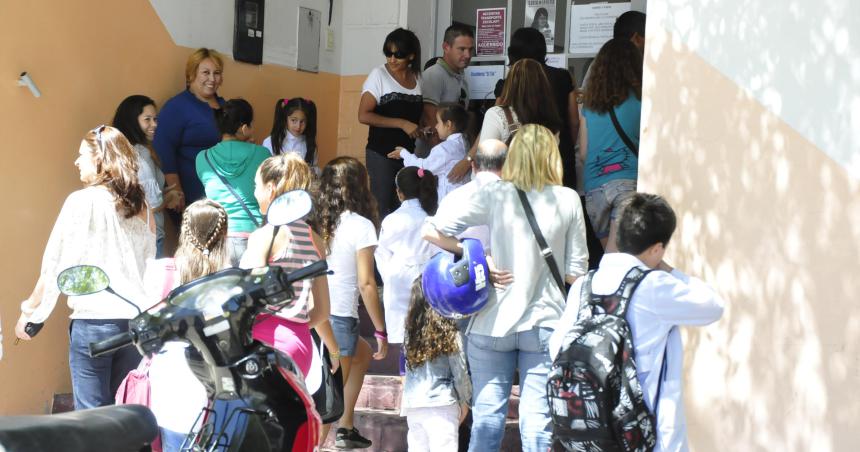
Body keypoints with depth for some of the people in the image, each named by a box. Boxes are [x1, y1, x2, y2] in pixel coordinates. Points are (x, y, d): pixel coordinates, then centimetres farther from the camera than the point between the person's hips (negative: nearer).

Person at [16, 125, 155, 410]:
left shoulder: (82, 202, -5)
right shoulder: (141, 205, 9)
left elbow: (55, 264, -5)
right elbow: (150, 264, 13)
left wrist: (30, 312, 4)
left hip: (93, 319, -5)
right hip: (135, 319, 5)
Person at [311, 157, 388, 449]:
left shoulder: (317, 221, 7)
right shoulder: (361, 225, -7)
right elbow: (366, 284, -10)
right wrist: (381, 331, -3)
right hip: (339, 317, -7)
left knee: (362, 354, 29)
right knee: (330, 393, 4)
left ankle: (345, 427, 28)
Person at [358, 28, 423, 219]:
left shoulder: (417, 77, 9)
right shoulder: (379, 75, -4)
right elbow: (363, 115, -10)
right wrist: (402, 124, -16)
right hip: (381, 153, -4)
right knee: (382, 207, -7)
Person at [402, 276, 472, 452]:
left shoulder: (411, 331, 4)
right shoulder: (448, 333, -7)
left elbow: (408, 368, 7)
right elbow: (460, 371, -1)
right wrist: (464, 400, 10)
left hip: (412, 405, 5)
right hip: (441, 404, -5)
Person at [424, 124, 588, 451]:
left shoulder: (495, 195, -5)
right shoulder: (568, 200, -3)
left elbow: (432, 231, -9)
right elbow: (575, 273, -1)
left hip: (493, 324, 0)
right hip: (545, 323, 0)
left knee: (487, 415, 9)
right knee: (537, 419, 1)